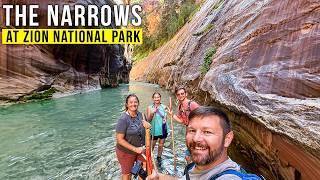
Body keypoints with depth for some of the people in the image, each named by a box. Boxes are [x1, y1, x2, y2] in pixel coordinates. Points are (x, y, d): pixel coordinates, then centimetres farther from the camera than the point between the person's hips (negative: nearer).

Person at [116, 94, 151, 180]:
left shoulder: (140, 114, -7)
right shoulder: (123, 119, -26)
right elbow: (120, 139, -24)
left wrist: (146, 124, -15)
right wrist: (135, 149, -24)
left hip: (140, 148, 6)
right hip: (126, 151, -5)